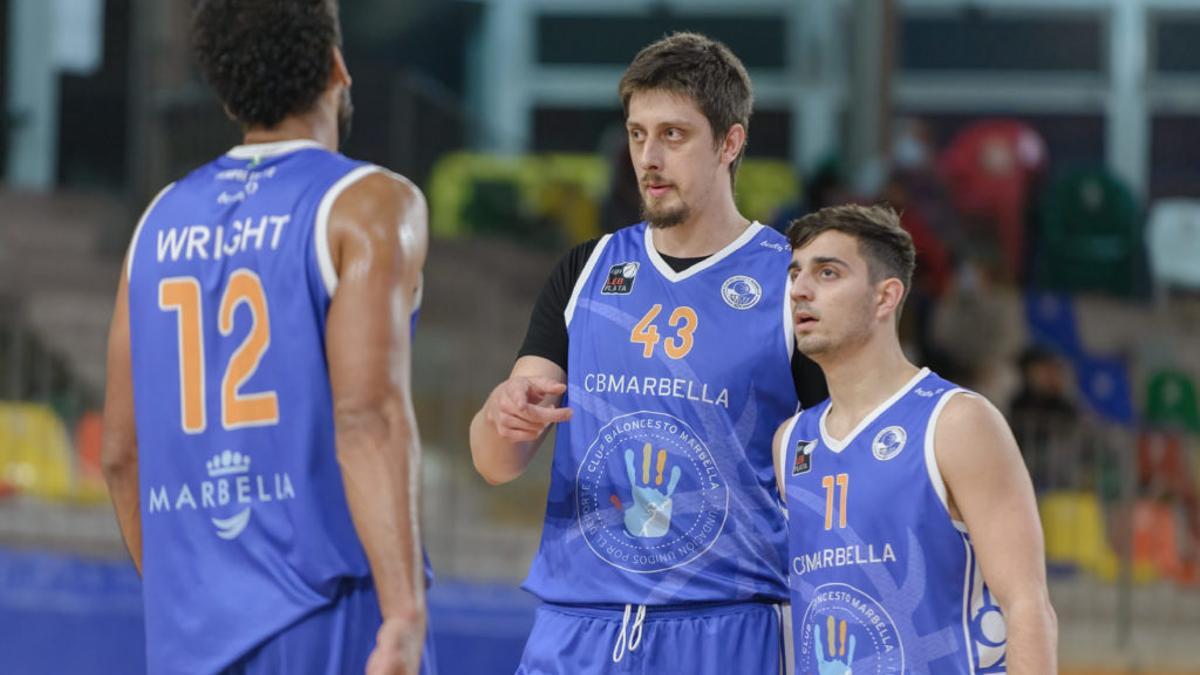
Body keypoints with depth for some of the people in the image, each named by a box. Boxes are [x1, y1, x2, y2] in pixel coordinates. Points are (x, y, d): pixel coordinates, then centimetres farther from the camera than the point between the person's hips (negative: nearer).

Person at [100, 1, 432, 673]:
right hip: (330, 620, -5)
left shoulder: (163, 222, 13)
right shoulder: (367, 205, -5)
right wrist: (406, 614, -24)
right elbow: (367, 415, -18)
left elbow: (123, 453, 16)